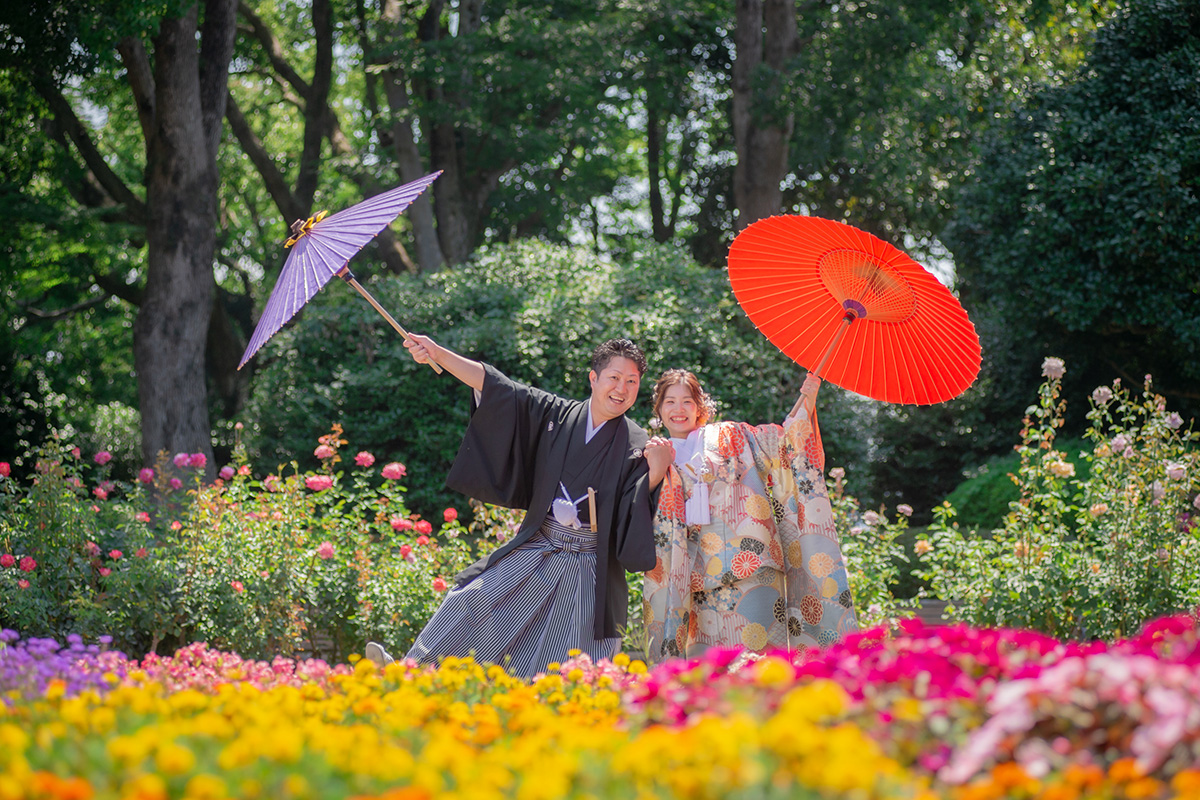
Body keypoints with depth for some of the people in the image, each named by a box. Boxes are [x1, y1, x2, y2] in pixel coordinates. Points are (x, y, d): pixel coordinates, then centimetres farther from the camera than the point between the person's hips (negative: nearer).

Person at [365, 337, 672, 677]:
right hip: (536, 551, 3)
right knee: (473, 600, -5)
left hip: (588, 568, -3)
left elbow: (637, 511, -13)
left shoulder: (637, 447, -5)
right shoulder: (558, 415, 3)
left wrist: (656, 473, -31)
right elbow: (496, 386, 1)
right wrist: (437, 353, -4)